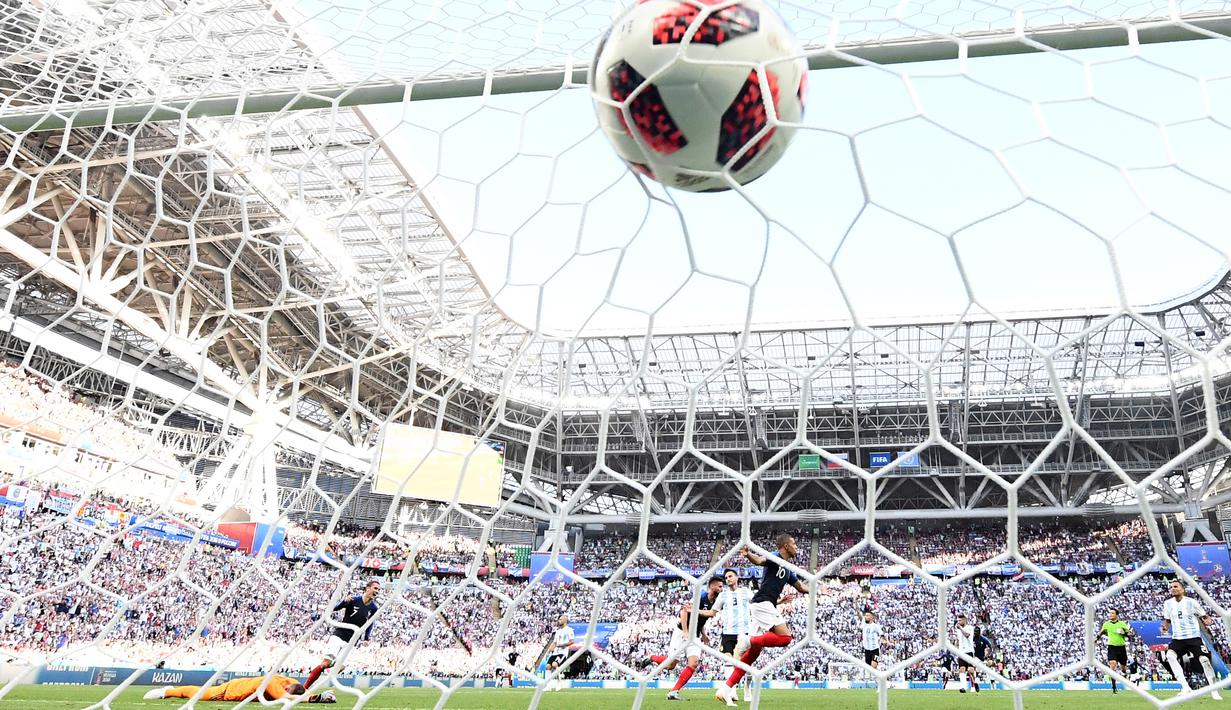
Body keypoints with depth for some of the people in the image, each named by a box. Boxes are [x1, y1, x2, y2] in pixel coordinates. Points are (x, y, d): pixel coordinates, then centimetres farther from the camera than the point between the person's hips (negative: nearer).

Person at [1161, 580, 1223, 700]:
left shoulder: (1191, 602, -4)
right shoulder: (1168, 603, 4)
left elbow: (1204, 616, 3)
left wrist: (1207, 620, -20)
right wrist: (1165, 627, -3)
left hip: (1194, 637, -2)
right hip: (1178, 638, 2)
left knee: (1204, 660, -12)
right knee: (1170, 655, -23)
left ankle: (1214, 691, 8)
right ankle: (1186, 688, -23)